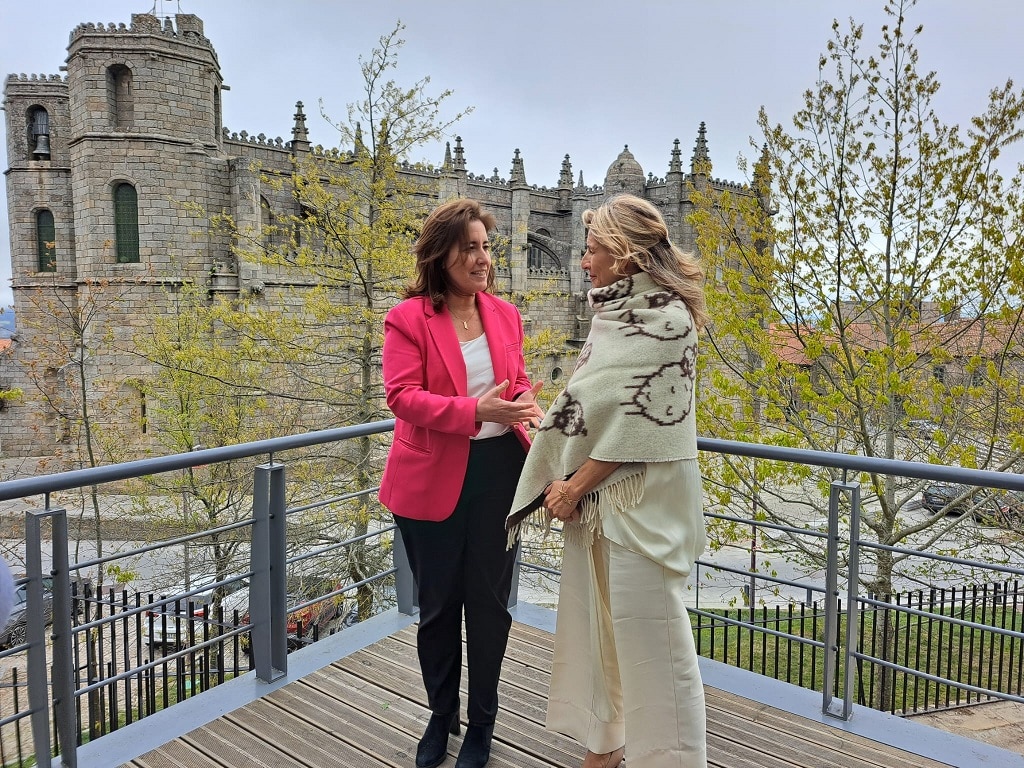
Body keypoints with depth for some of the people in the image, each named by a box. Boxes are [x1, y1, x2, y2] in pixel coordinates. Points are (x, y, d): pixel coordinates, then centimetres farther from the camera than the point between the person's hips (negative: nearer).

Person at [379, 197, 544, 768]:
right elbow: (403, 395, -16)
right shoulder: (409, 318, -8)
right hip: (434, 480, -3)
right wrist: (475, 409, -29)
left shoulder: (506, 315, 6)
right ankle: (441, 718, 39)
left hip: (499, 471, 3)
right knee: (439, 605, 14)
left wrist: (528, 406, -9)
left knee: (490, 603, 13)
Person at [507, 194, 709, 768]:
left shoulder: (666, 319, -14)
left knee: (646, 633, 3)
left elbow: (638, 420, -17)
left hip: (640, 500, -8)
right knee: (596, 622, 17)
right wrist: (567, 479, 1)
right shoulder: (613, 313, 11)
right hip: (592, 494, 8)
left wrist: (574, 485, -11)